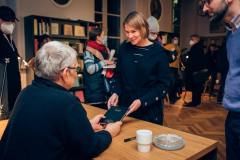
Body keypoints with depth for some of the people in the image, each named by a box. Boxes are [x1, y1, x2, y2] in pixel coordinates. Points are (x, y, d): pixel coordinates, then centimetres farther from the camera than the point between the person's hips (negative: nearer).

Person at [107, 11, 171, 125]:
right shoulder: (124, 48, 0)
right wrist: (116, 93, -8)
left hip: (150, 110, -3)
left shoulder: (157, 51, -10)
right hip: (125, 106, 3)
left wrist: (142, 101, -19)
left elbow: (164, 84, -9)